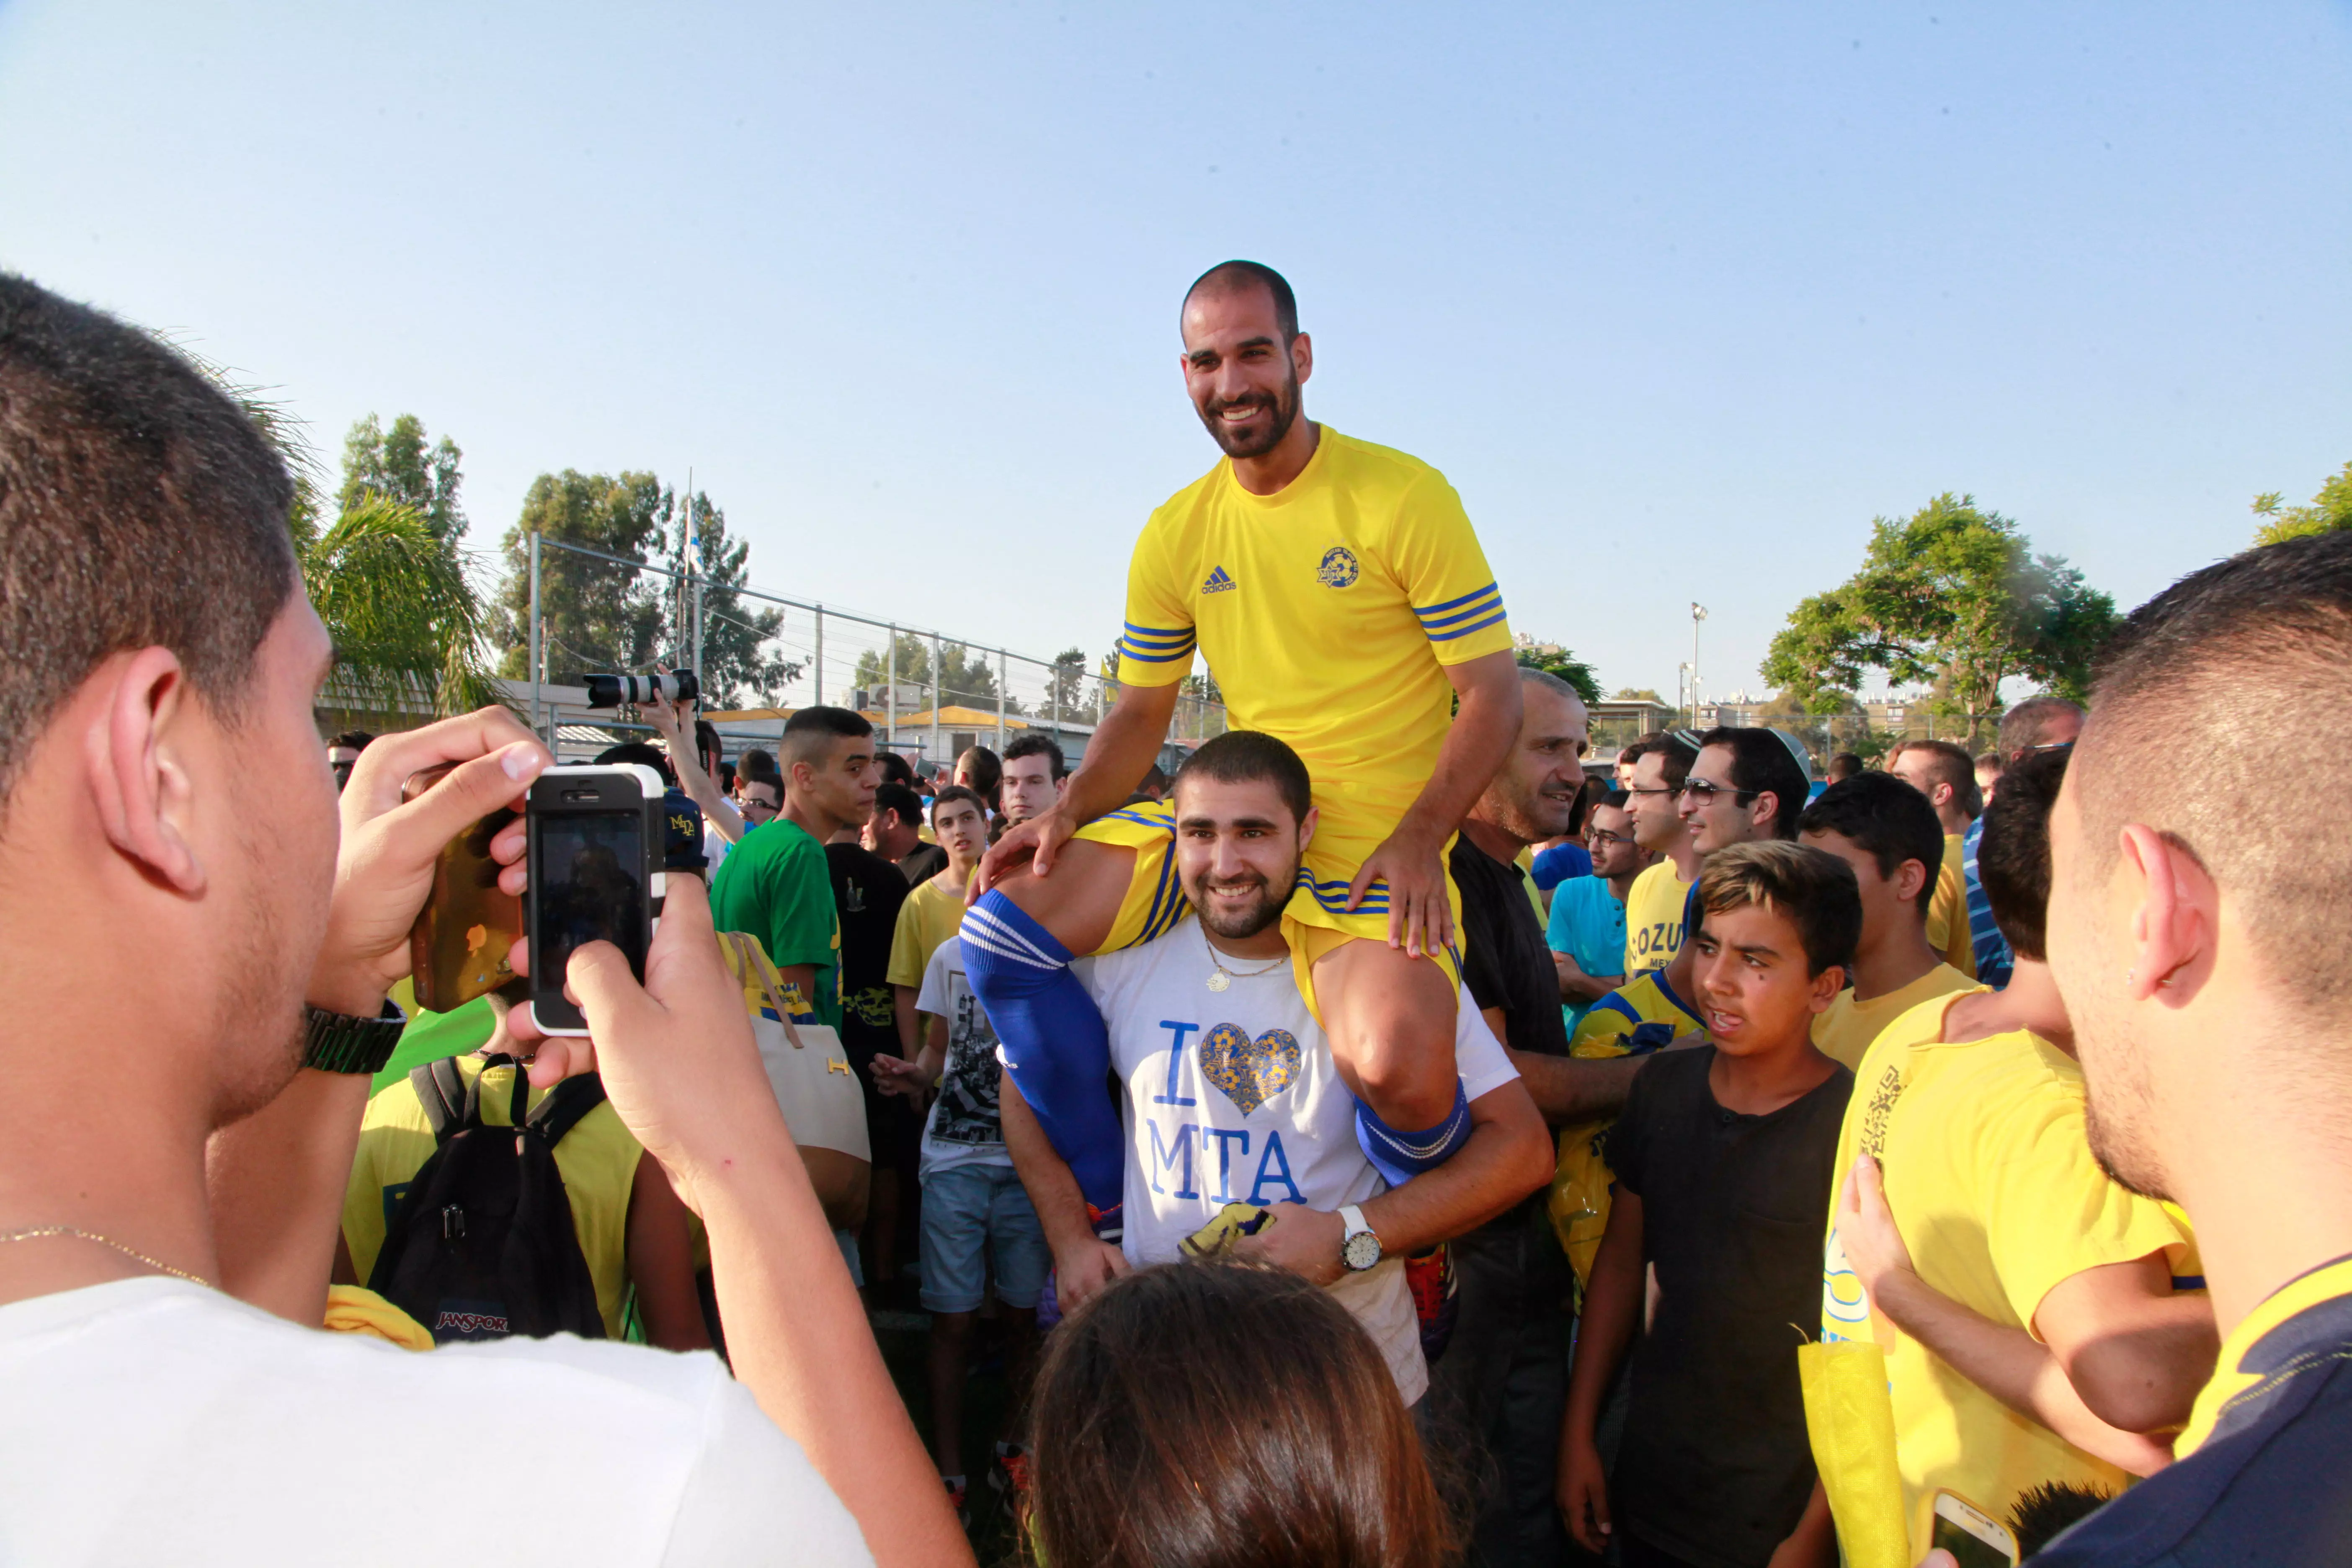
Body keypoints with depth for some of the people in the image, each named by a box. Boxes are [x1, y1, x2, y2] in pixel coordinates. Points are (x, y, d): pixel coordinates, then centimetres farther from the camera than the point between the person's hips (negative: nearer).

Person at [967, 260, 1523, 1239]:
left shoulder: (1405, 497, -7)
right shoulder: (1175, 534, 8)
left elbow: (1493, 693, -8)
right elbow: (1140, 715, 15)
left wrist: (1417, 839, -22)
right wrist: (1070, 811, -4)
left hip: (1376, 850, -5)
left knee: (1398, 1071, -33)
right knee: (1002, 920, -8)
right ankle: (1108, 1210, 8)